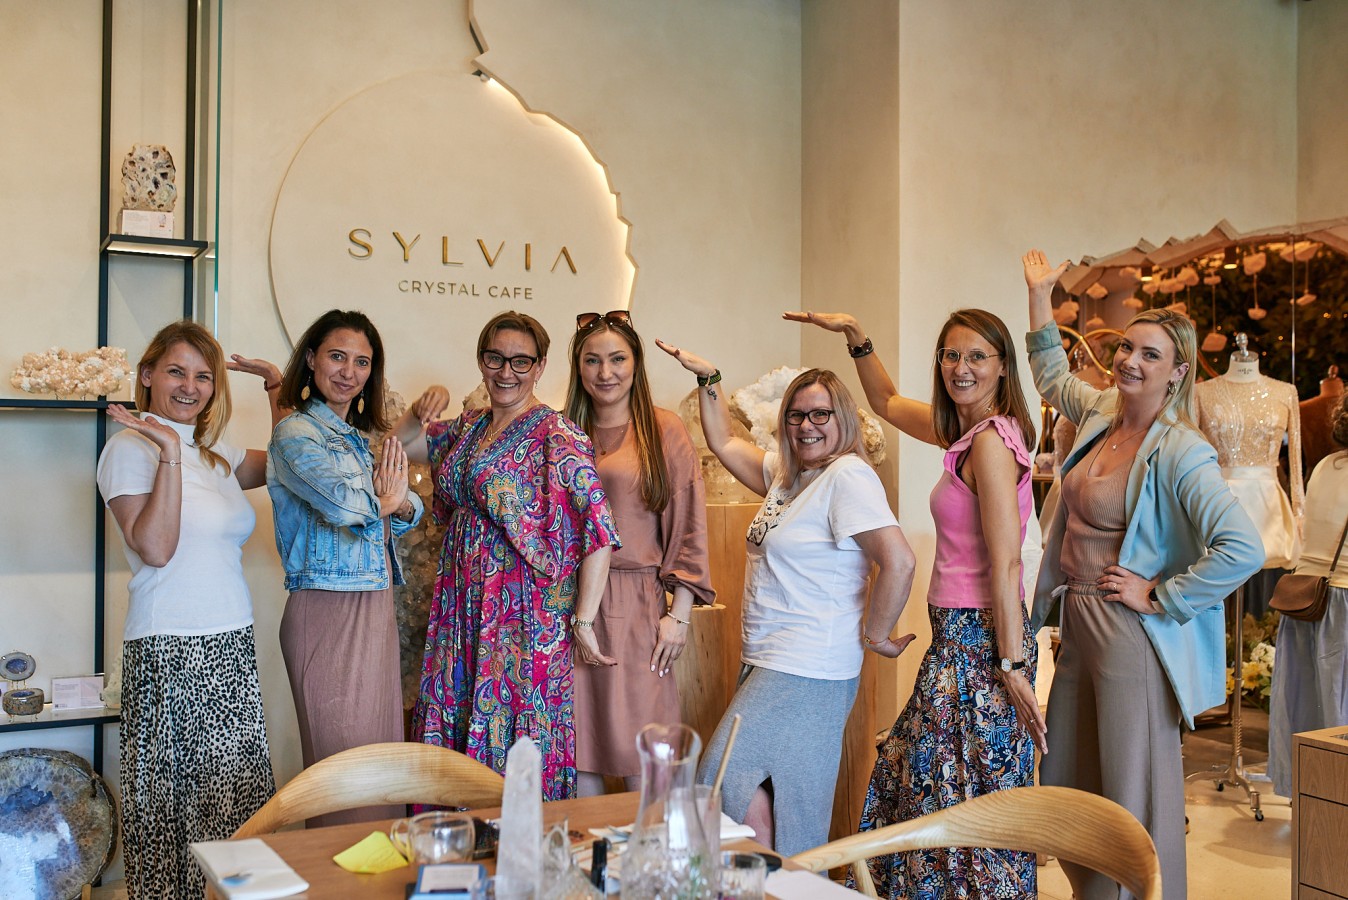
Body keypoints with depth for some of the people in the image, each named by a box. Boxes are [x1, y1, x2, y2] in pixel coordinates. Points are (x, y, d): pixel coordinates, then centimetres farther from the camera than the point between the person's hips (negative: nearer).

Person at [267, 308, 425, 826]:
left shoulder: (360, 437, 18)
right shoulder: (296, 434, -9)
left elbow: (408, 512, 14)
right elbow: (347, 505, -25)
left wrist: (398, 504, -9)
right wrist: (383, 500, -3)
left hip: (375, 609, 8)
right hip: (329, 611, -8)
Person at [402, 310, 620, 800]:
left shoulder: (555, 436, -12)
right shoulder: (469, 427, 11)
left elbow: (599, 530, -18)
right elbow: (403, 443, 25)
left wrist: (583, 621, -19)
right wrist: (425, 407, 4)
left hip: (524, 613, -7)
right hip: (462, 610, 7)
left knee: (518, 744, -1)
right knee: (452, 732, 12)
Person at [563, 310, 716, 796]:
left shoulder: (664, 430, 2)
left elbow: (690, 528, -1)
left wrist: (678, 614, -6)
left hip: (637, 606, -3)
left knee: (642, 764, -1)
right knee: (578, 753, 7)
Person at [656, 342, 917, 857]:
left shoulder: (848, 476, -13)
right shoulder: (785, 474, 14)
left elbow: (899, 563, -23)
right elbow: (725, 443, 29)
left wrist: (875, 636, -14)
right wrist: (708, 380, 23)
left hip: (807, 670, -9)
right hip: (767, 661, 9)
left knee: (726, 775, -10)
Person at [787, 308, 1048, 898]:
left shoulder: (990, 440, -16)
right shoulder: (969, 433, 11)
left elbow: (1005, 564, -19)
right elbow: (888, 403, 28)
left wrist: (1013, 665, -19)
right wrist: (854, 336, 19)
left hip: (977, 641, -10)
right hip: (959, 635, 10)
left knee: (961, 802, -1)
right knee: (917, 783, 17)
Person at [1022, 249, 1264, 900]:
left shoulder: (1178, 453, -17)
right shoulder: (1101, 413, 6)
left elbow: (1244, 549, -27)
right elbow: (1052, 378, 29)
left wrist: (1162, 597, -19)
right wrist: (1040, 295, 25)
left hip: (1131, 637, -8)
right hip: (1078, 626, 9)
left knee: (1134, 798, 1)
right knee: (1063, 784, 17)